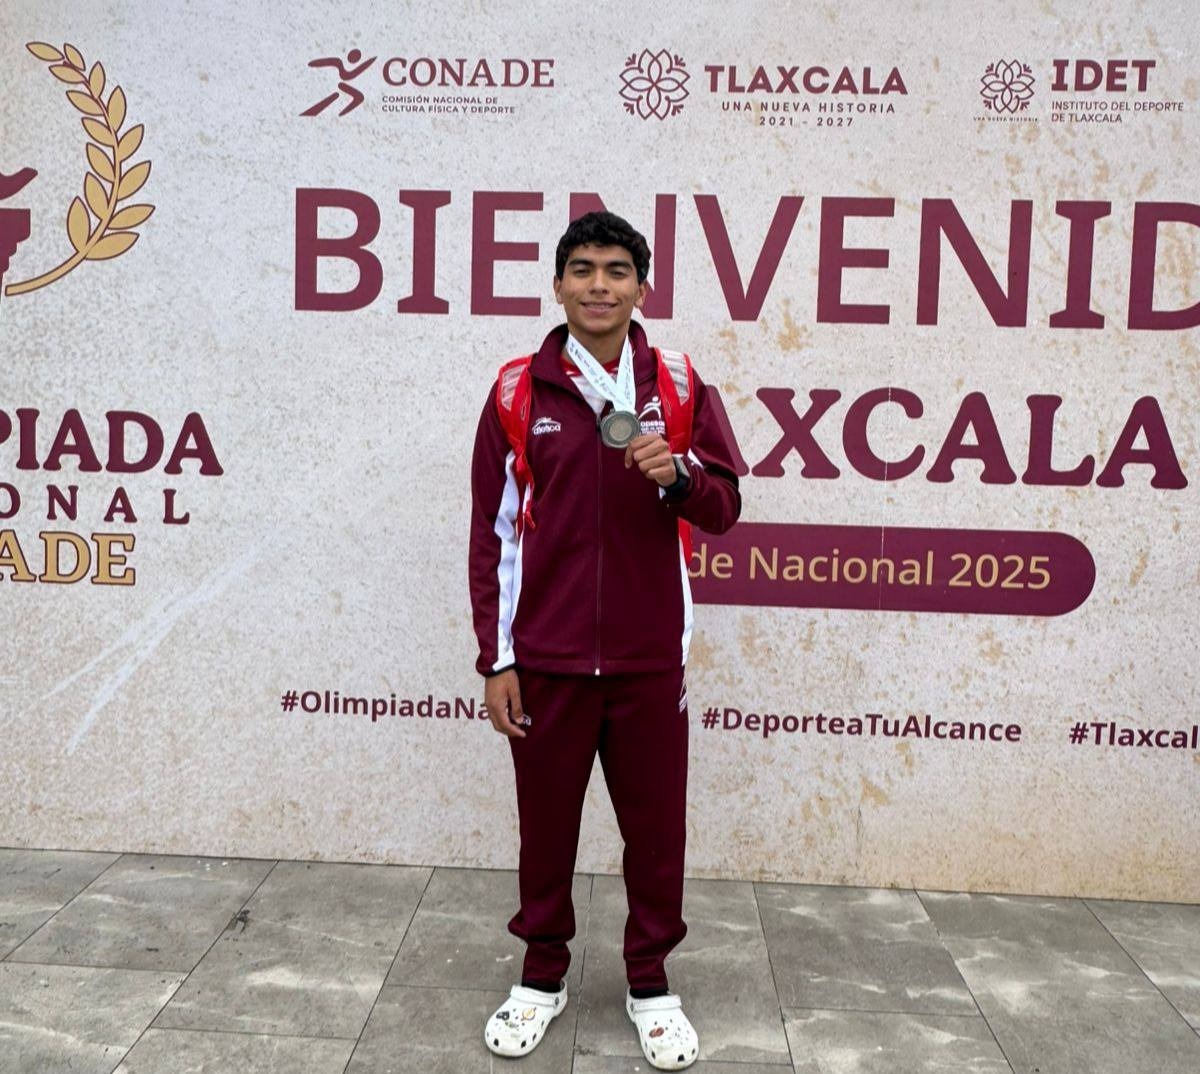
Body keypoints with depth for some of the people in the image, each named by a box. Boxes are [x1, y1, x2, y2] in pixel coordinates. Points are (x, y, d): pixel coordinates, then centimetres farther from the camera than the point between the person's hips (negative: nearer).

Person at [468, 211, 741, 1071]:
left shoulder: (678, 386, 2)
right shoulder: (518, 390, -1)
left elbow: (724, 508, 4)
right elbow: (493, 533, 0)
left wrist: (678, 474, -19)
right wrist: (496, 660, -2)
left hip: (649, 659, 1)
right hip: (546, 659, 0)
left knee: (656, 825, 10)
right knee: (546, 822, 12)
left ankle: (651, 981, 30)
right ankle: (543, 974, 32)